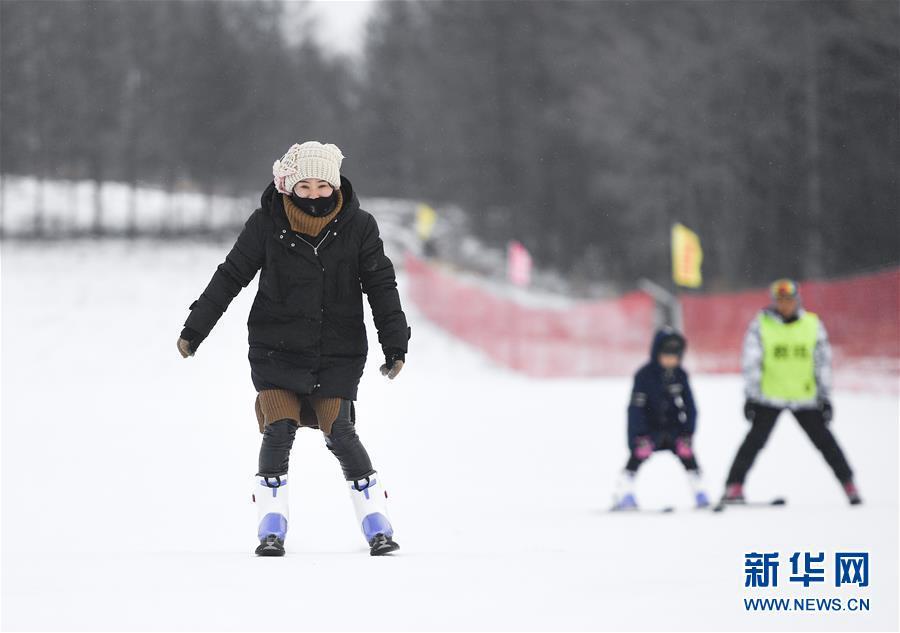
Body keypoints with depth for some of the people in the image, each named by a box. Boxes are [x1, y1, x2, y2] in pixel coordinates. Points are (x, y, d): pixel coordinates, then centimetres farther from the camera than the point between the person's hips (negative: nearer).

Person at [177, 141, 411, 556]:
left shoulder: (358, 227, -3)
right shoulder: (268, 224, -5)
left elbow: (381, 286, 2)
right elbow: (230, 277, 2)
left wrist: (395, 345, -4)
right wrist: (194, 328, 2)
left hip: (338, 354, 0)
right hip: (276, 348, 0)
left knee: (339, 433, -7)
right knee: (280, 429, -11)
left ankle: (375, 521, 7)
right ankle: (271, 526, 1)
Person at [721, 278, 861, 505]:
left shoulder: (813, 325, 3)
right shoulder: (761, 325, -2)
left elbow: (823, 362, 7)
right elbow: (751, 363, -2)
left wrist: (825, 397, 4)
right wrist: (751, 397, -7)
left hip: (805, 398, 2)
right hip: (769, 397, -2)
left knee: (824, 440, 4)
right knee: (755, 440, -12)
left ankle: (849, 486, 14)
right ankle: (734, 487, -9)